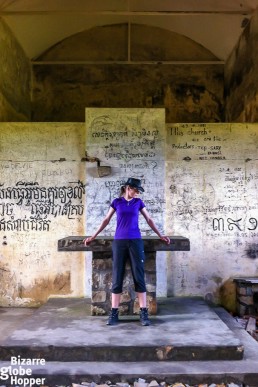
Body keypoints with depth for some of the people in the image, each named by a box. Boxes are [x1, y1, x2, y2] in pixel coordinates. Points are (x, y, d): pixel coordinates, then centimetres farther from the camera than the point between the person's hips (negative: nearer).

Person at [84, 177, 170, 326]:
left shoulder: (139, 202, 9)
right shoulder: (116, 202, 8)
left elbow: (149, 220, 15)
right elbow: (106, 220, 13)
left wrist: (160, 235, 12)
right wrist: (94, 236, 13)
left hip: (135, 241, 0)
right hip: (119, 242, 0)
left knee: (139, 276, -1)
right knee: (117, 277, 2)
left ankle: (144, 313, 4)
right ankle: (114, 313, 9)